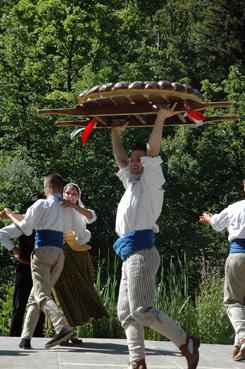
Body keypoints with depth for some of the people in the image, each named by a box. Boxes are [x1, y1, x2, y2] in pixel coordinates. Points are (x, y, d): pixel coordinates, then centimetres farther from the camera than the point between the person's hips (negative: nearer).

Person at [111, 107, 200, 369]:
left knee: (141, 311, -14)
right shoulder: (131, 184, 24)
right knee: (126, 312, 3)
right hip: (129, 255, 9)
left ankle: (186, 343, -3)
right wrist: (115, 134, 25)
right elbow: (120, 159, 30)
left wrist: (161, 118, -14)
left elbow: (153, 149, -9)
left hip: (141, 252, -9)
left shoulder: (151, 181, 3)